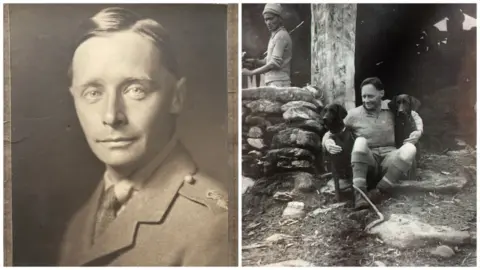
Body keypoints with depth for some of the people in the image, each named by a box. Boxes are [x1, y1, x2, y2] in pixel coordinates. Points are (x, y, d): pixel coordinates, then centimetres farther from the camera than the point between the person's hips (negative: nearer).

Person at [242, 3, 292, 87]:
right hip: (272, 83, 9)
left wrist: (251, 72, -15)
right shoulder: (274, 35, 21)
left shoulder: (281, 36, -10)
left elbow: (275, 63, -17)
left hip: (278, 83, -9)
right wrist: (255, 61, 0)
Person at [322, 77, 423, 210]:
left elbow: (414, 116, 20)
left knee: (410, 149, -28)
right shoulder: (354, 114, 0)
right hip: (367, 162, -1)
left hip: (389, 157, 1)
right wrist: (327, 143, -21)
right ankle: (359, 193, -36)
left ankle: (380, 191, -26)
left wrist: (419, 131, -1)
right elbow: (329, 133, 4)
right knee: (360, 141, -31)